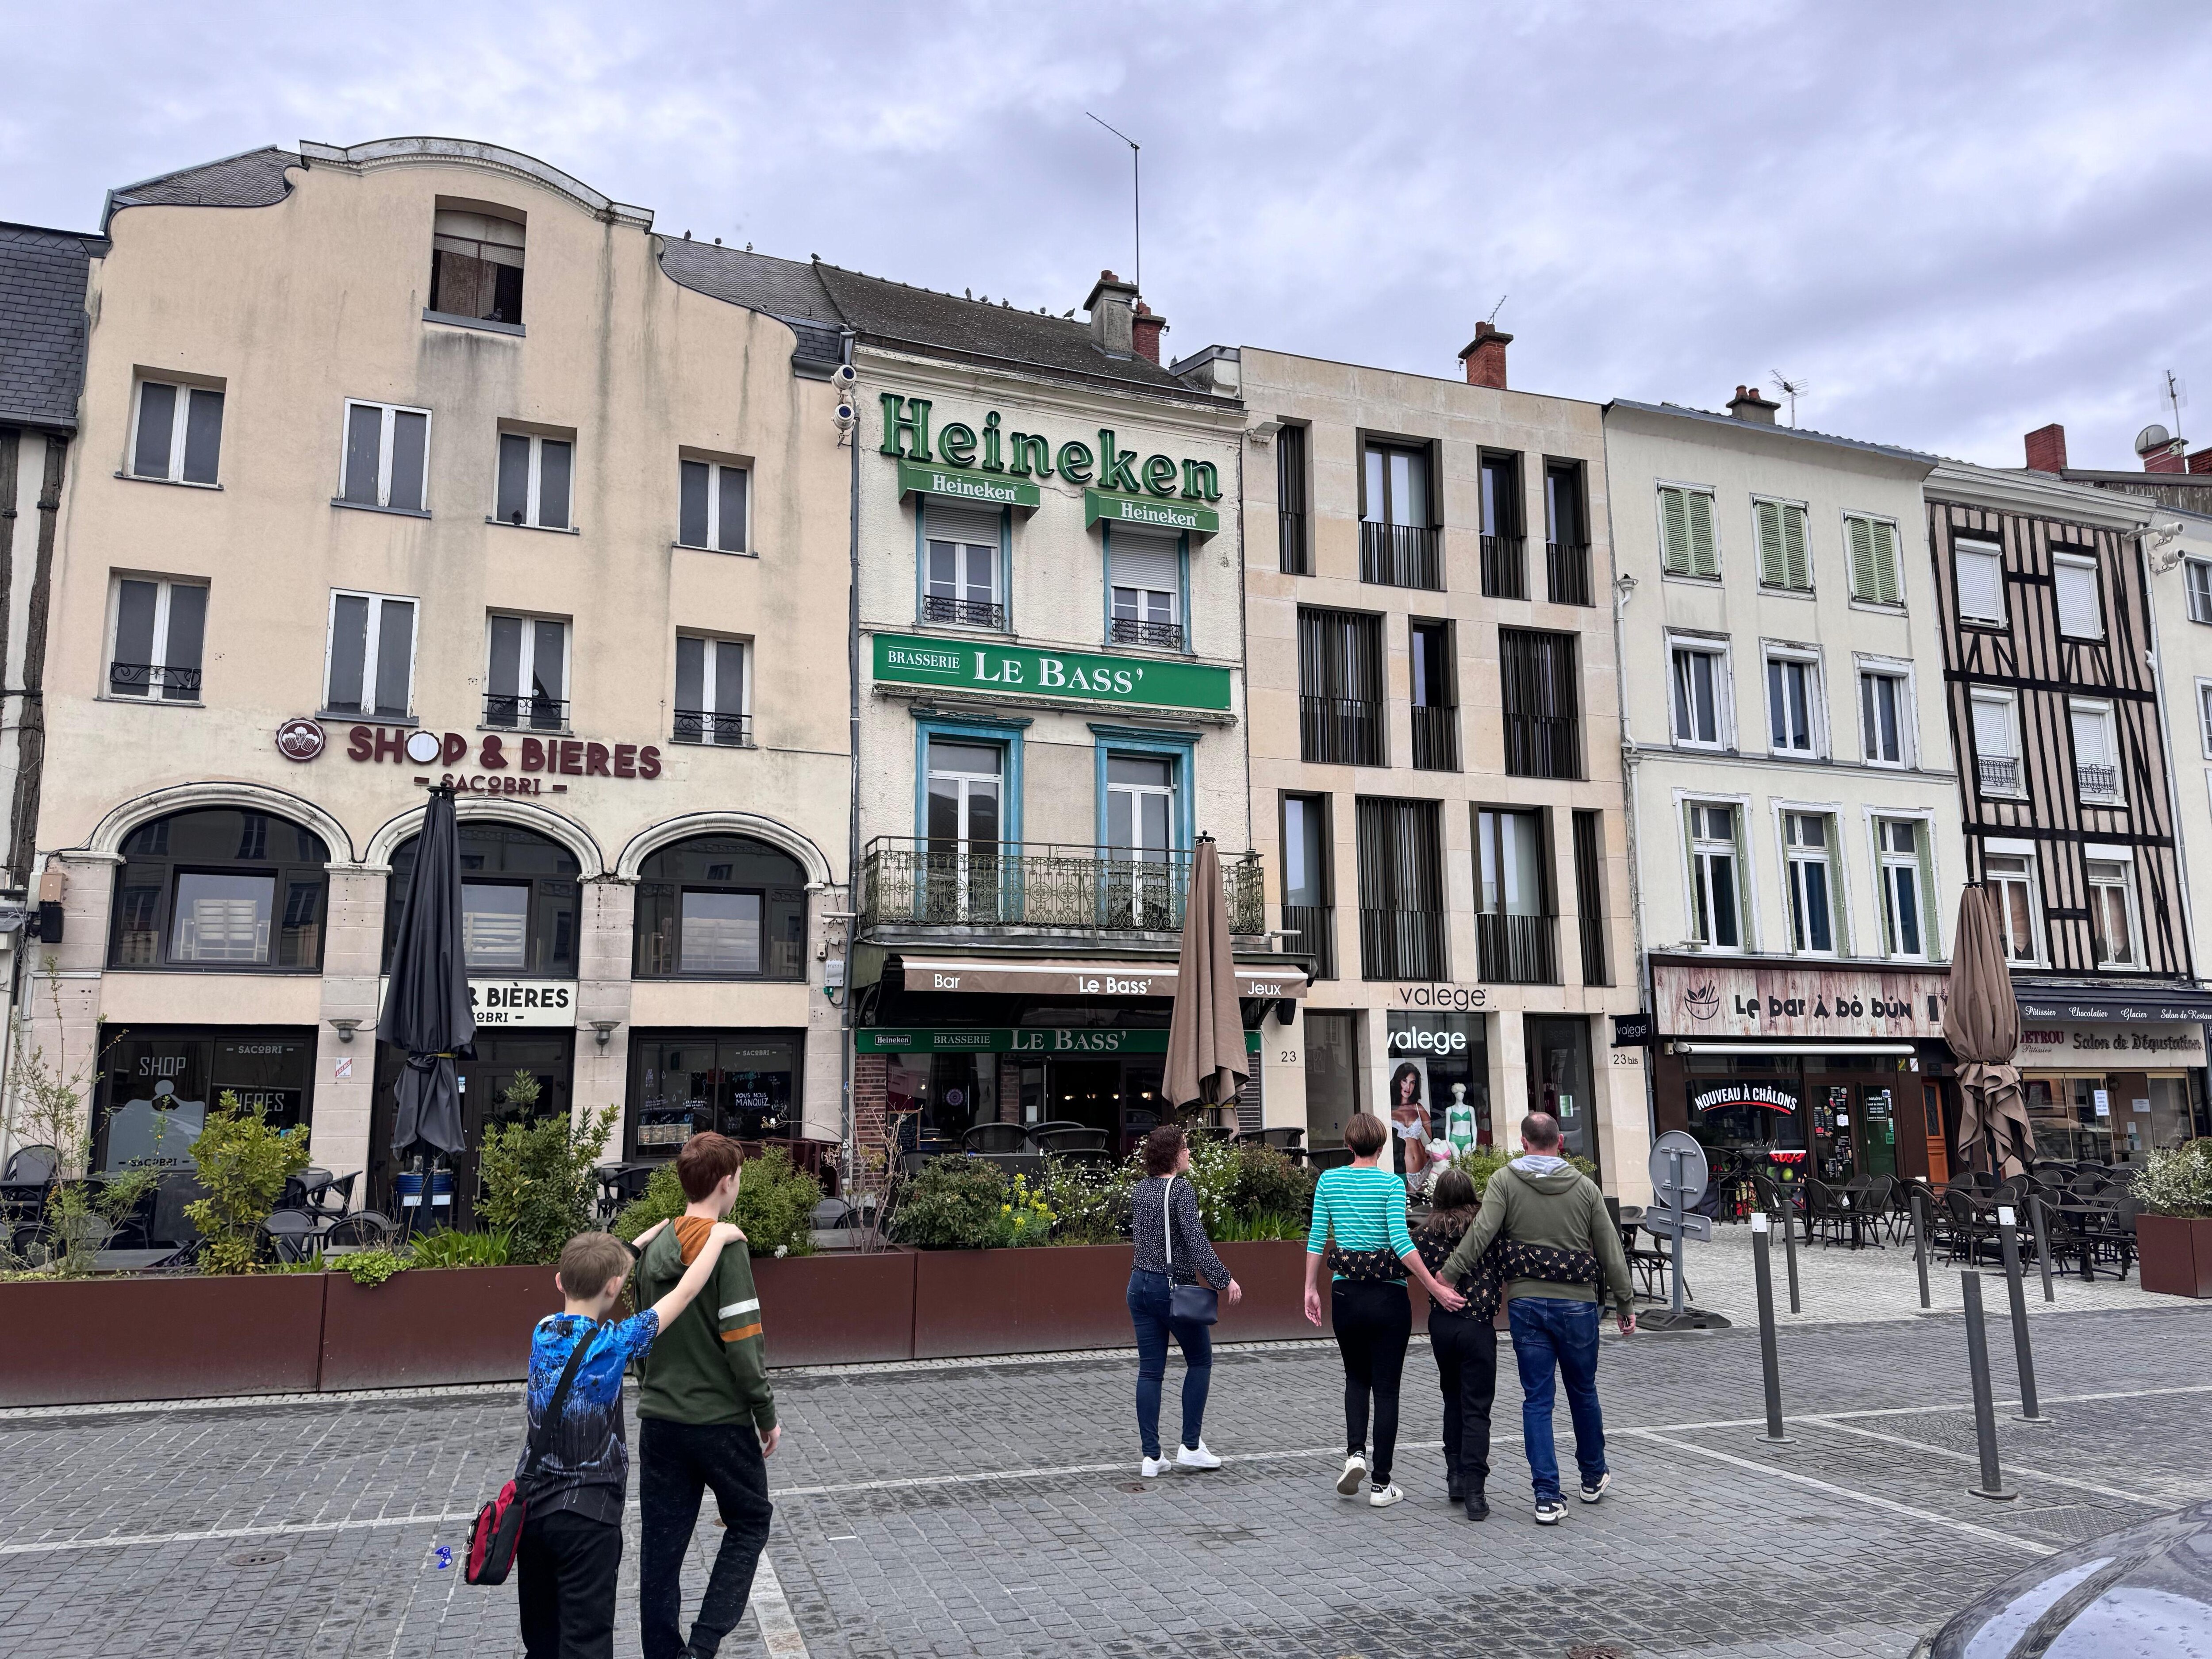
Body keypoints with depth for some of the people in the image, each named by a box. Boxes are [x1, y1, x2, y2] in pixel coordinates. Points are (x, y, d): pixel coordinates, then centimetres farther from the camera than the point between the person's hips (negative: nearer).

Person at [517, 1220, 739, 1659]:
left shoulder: (543, 1332, -1)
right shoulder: (612, 1344, -16)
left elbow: (586, 1283, 17)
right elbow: (683, 1294, -11)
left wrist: (647, 1238, 21)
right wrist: (718, 1237, 2)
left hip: (532, 1507, 6)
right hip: (586, 1517, -6)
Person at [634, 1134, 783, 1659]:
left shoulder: (655, 1246, 4)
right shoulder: (726, 1245, -17)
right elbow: (741, 1340, -18)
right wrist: (767, 1414, -8)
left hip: (658, 1416, 6)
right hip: (720, 1419, -6)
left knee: (661, 1542, 13)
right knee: (749, 1521, 13)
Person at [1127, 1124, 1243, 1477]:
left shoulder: (1140, 1189, 7)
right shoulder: (1182, 1190, -15)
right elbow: (1197, 1242, -22)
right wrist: (1224, 1280, -19)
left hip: (1140, 1285, 6)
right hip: (1174, 1287, -6)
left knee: (1150, 1370, 8)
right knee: (1200, 1361, 12)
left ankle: (1151, 1457, 9)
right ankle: (1191, 1446, 12)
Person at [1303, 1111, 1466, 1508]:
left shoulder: (1328, 1181, 2)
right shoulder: (1391, 1183, -9)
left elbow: (1317, 1239, 3)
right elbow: (1401, 1242, -17)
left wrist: (1311, 1289, 12)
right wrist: (1437, 1289, -14)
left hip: (1345, 1294, 3)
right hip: (1389, 1296, -3)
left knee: (1357, 1377, 22)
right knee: (1386, 1387, 6)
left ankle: (1355, 1453, 3)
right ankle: (1381, 1484, 9)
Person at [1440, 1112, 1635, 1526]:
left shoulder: (1505, 1181, -4)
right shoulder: (1585, 1186, 1)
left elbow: (1480, 1235, -16)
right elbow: (1610, 1251, 4)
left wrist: (1446, 1277, -11)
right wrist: (1626, 1304, 13)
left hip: (1526, 1304, -1)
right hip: (1577, 1303, 1)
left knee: (1536, 1401, 5)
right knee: (1583, 1393, 20)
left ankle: (1548, 1496, 1)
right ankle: (1593, 1478, 37)